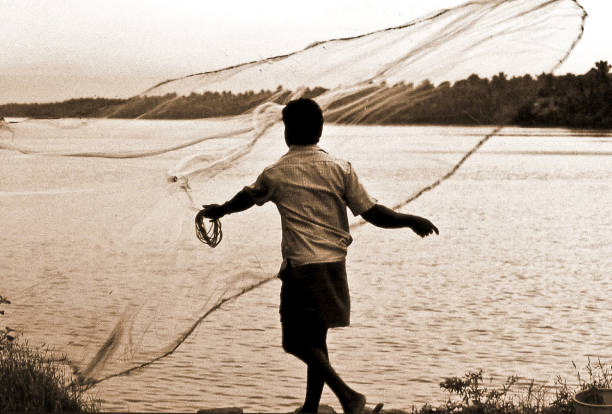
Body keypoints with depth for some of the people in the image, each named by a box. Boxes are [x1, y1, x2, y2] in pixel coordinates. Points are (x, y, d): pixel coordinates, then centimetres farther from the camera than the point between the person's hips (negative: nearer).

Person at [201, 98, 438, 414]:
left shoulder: (275, 174, -1)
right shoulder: (339, 169, 1)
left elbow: (245, 198, 20)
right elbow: (372, 212, -2)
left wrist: (218, 211, 41)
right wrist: (410, 220, 13)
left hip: (300, 267, -4)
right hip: (334, 264, 4)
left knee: (300, 342, 3)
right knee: (315, 339, 17)